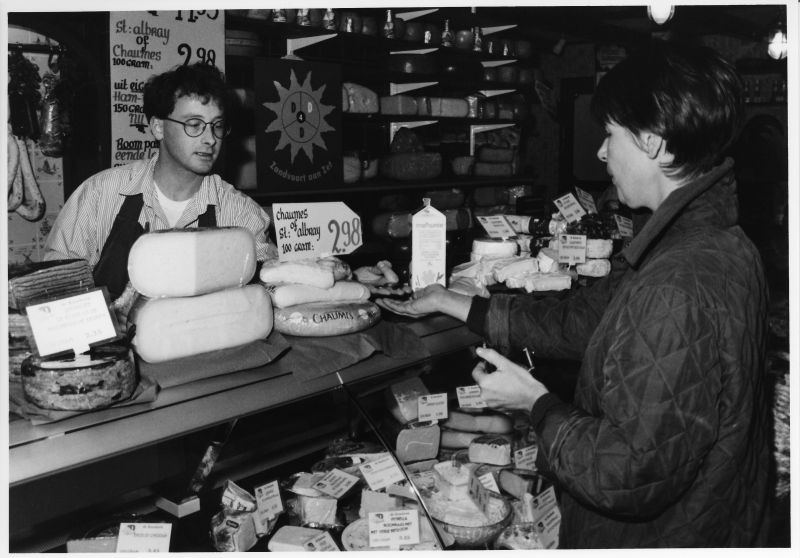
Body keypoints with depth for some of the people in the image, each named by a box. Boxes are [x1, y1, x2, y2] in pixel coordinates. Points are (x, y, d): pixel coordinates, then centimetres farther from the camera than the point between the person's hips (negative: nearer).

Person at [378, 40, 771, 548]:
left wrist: (535, 402, -16)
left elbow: (633, 476, -31)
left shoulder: (679, 293, -32)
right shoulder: (715, 243, 1)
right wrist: (452, 304, 9)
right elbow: (579, 320, 7)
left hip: (655, 538, -8)